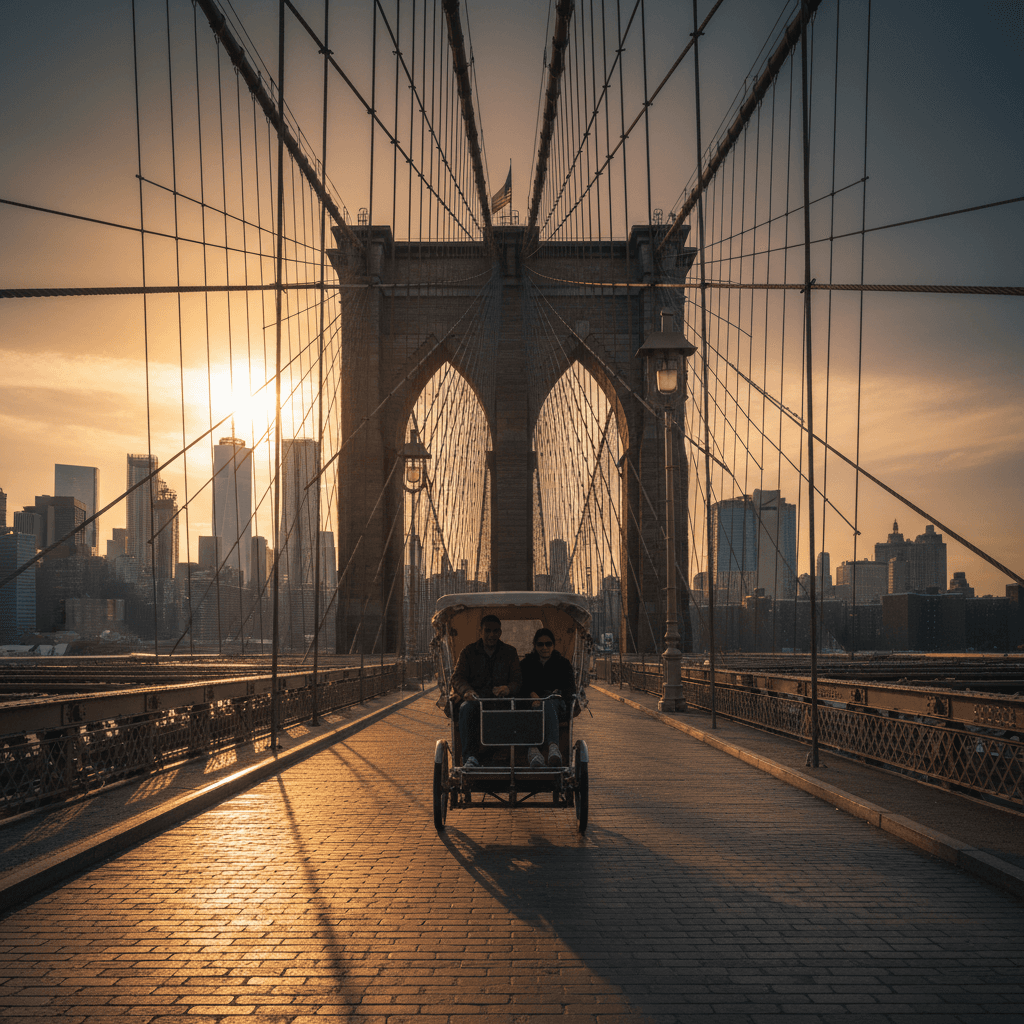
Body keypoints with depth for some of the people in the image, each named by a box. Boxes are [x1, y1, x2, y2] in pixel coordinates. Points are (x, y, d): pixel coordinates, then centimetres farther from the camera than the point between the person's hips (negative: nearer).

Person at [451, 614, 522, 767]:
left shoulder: (510, 652, 18)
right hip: (475, 698, 0)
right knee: (467, 709, -37)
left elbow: (517, 679, 8)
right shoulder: (468, 652, 16)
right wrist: (467, 691, -20)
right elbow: (457, 678, 4)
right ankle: (470, 757, -44)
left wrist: (508, 688, -18)